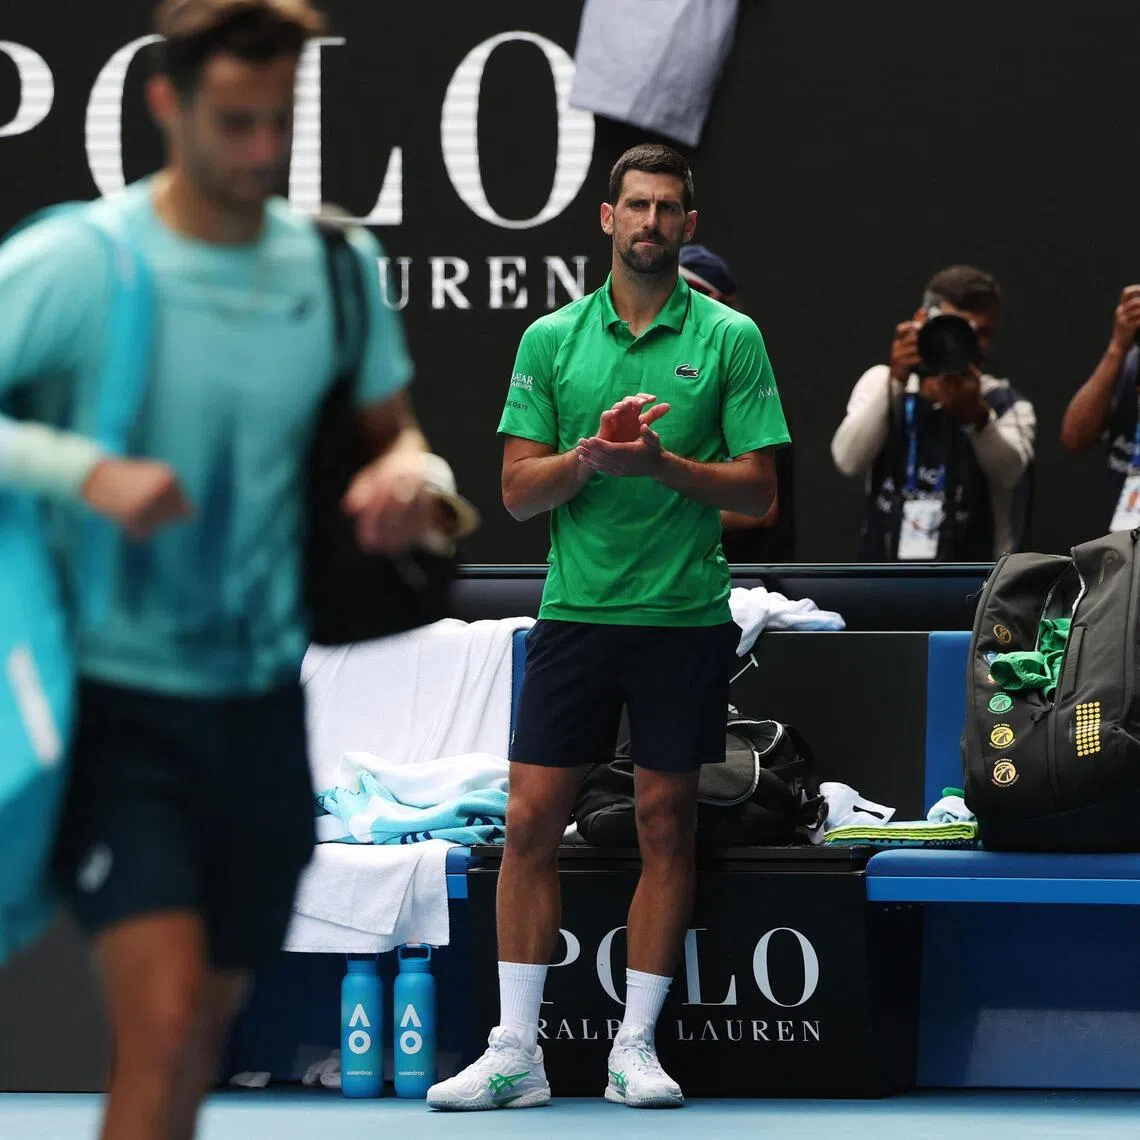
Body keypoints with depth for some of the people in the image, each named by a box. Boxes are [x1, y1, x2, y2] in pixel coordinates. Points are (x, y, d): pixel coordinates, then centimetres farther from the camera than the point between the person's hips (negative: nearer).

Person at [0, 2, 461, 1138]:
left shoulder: (336, 263, 3)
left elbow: (391, 422, 17)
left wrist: (408, 470, -7)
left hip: (263, 703, 5)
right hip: (119, 703, -5)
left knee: (206, 1024, 13)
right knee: (162, 1021, -17)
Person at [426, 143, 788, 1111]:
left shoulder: (730, 339, 1)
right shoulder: (551, 339, 7)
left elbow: (758, 489, -2)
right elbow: (519, 490, 4)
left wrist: (660, 461, -17)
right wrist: (593, 453, -15)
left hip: (686, 620, -1)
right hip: (575, 612, 1)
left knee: (667, 828, 3)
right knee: (532, 822, -2)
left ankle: (637, 1048, 11)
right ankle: (517, 1053, 3)